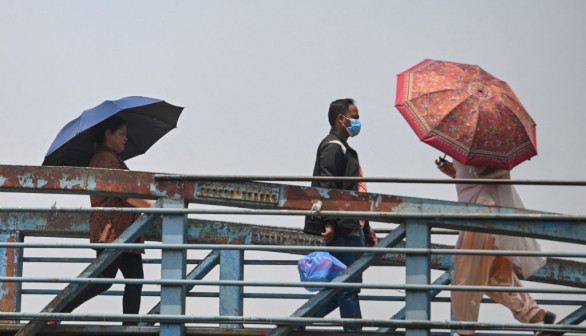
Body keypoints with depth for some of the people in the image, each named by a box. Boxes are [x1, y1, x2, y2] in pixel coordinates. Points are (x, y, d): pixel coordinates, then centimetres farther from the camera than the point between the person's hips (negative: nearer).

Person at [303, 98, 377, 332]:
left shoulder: (345, 150, 23)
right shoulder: (333, 147, -9)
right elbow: (326, 188, -20)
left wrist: (366, 227, 26)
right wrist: (329, 225, -27)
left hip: (352, 229, 10)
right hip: (341, 230, -10)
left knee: (346, 286, 11)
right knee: (348, 287, -8)